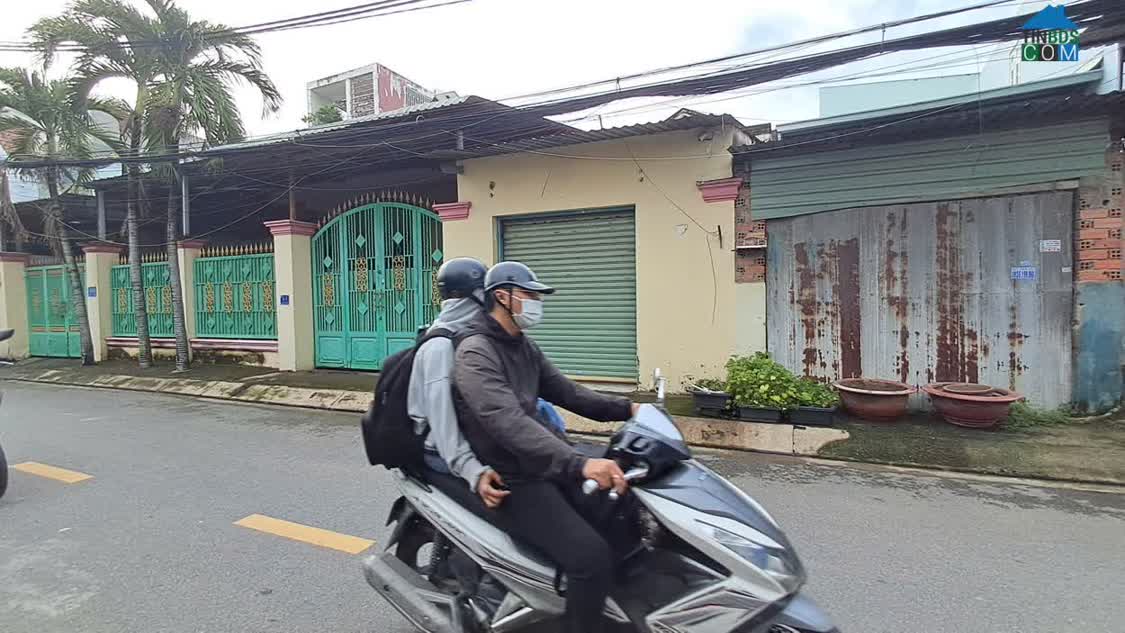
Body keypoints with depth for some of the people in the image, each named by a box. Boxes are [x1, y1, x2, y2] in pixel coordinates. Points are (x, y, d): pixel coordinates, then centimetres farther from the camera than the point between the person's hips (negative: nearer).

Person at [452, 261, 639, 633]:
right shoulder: (475, 352, -19)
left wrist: (625, 409, 3)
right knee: (593, 556, -22)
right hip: (514, 480, -9)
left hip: (546, 464, 9)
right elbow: (509, 424, -33)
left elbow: (565, 392, 15)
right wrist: (578, 465, -44)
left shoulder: (524, 347, 12)